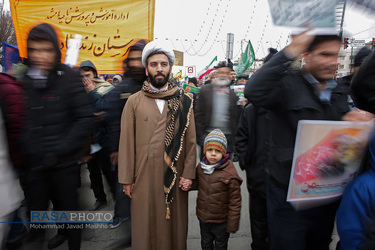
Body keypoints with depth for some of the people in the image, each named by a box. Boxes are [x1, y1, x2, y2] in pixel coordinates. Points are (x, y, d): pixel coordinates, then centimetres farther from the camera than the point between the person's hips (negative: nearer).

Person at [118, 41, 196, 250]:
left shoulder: (184, 101, 4)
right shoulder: (134, 102, 3)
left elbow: (191, 140, 2)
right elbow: (126, 142, 1)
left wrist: (188, 173, -5)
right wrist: (127, 179, 0)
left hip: (175, 175, 1)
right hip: (144, 175, 0)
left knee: (175, 223, 13)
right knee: (146, 225, 12)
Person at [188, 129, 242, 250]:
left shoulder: (229, 174, -22)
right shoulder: (200, 167, -6)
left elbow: (235, 202, -16)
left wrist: (232, 224, -12)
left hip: (221, 221, -4)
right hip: (203, 218, 4)